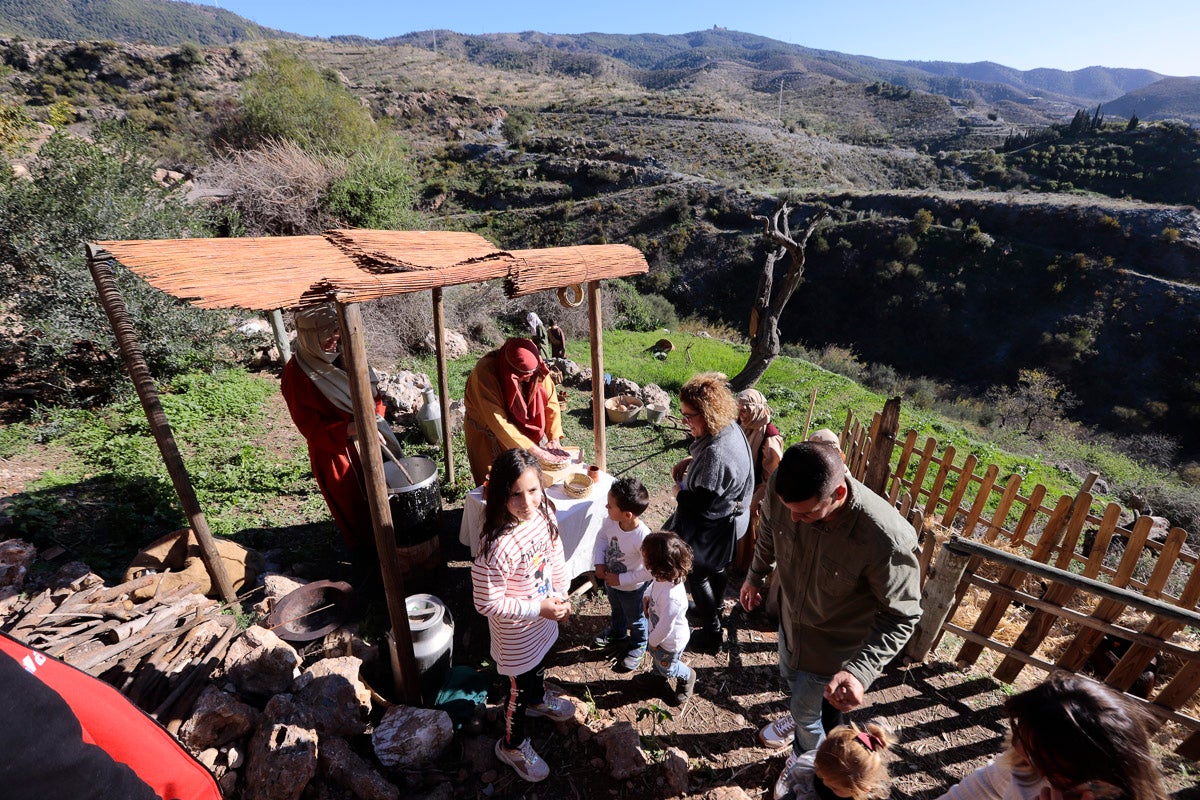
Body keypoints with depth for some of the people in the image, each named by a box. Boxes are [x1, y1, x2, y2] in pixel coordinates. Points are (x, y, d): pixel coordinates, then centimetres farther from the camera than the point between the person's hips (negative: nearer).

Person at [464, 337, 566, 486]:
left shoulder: (535, 367, -22)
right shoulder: (484, 373, -34)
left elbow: (550, 401, -13)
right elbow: (499, 423, -35)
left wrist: (554, 438, -24)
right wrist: (535, 451, -35)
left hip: (520, 426, 4)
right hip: (488, 436, -3)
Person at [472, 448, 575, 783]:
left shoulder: (543, 513, -19)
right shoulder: (497, 546, -40)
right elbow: (488, 603, -29)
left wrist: (561, 596, 7)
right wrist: (539, 609, -28)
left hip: (543, 618, 6)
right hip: (516, 633, -6)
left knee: (539, 663, 34)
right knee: (519, 687, 20)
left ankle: (538, 700, 66)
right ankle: (512, 745, 50)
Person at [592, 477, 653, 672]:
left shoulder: (643, 538, -42)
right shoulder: (611, 521, -25)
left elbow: (649, 571, -31)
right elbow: (602, 537, -3)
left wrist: (620, 579, -25)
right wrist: (599, 563, -13)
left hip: (632, 589, -5)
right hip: (610, 581, 6)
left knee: (635, 619, 26)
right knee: (616, 610, 35)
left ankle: (638, 646, 55)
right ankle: (617, 632, 65)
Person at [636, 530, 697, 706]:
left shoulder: (671, 598, -48)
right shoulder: (665, 576, -24)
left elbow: (665, 627, -32)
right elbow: (654, 586, 3)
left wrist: (653, 640, -15)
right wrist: (647, 597, -11)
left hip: (671, 640, -7)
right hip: (658, 632, 7)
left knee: (667, 667, 25)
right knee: (656, 657, 34)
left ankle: (687, 677, 53)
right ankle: (657, 678, 63)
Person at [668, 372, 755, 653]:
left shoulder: (715, 454, -39)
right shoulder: (730, 427, -9)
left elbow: (700, 506, -31)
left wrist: (680, 491, -13)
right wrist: (689, 461, -4)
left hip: (715, 527, -9)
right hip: (732, 517, 9)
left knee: (697, 576, 14)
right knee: (716, 567, 31)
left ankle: (711, 634, 33)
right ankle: (716, 608, 56)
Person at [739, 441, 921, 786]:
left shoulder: (886, 540, -42)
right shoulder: (781, 487, -29)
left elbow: (901, 616, -25)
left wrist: (860, 671, -37)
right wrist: (755, 576, 11)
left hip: (834, 644, -4)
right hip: (790, 618, 4)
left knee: (806, 709, 23)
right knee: (790, 675, 33)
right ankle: (801, 715, 69)